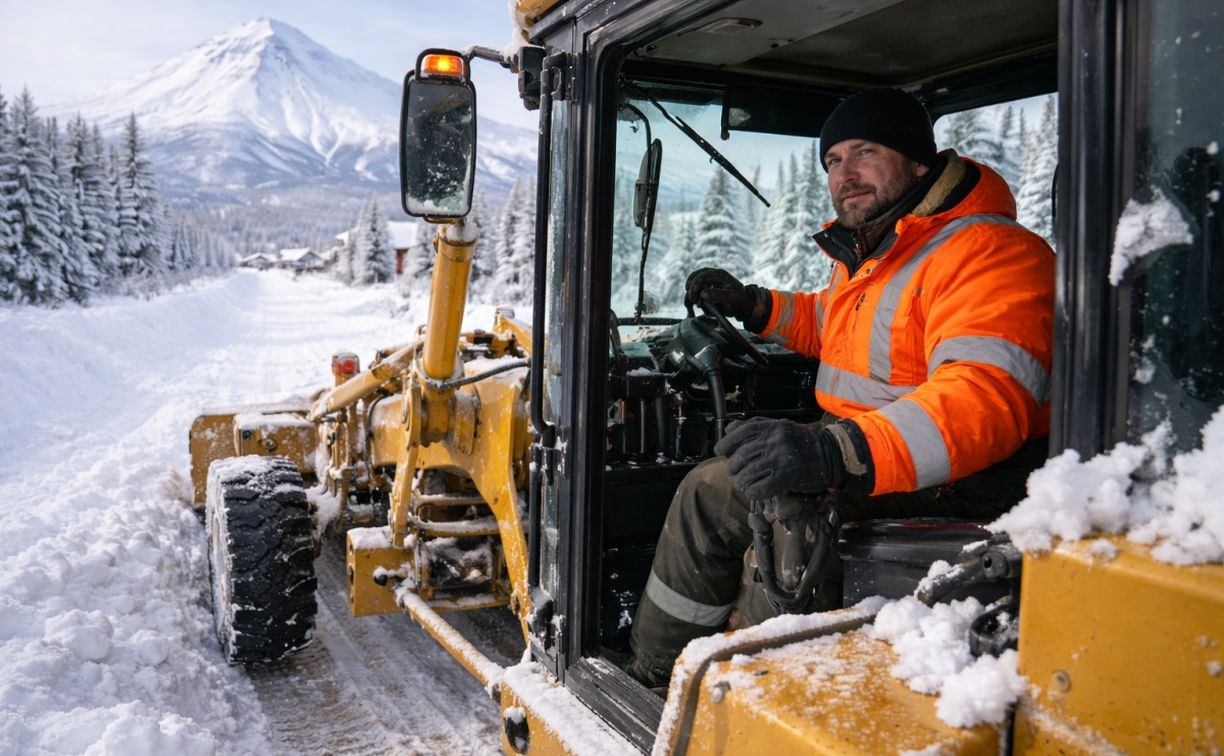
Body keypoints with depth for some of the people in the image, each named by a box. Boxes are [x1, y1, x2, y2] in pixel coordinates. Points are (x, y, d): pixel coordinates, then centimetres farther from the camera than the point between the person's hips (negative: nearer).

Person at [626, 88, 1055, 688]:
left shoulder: (989, 253, -20)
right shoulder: (870, 252, 13)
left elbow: (989, 395, -36)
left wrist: (843, 454, -49)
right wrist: (754, 306, 19)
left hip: (953, 482, -10)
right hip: (858, 459, 10)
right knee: (710, 492, 7)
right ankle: (647, 673, 19)